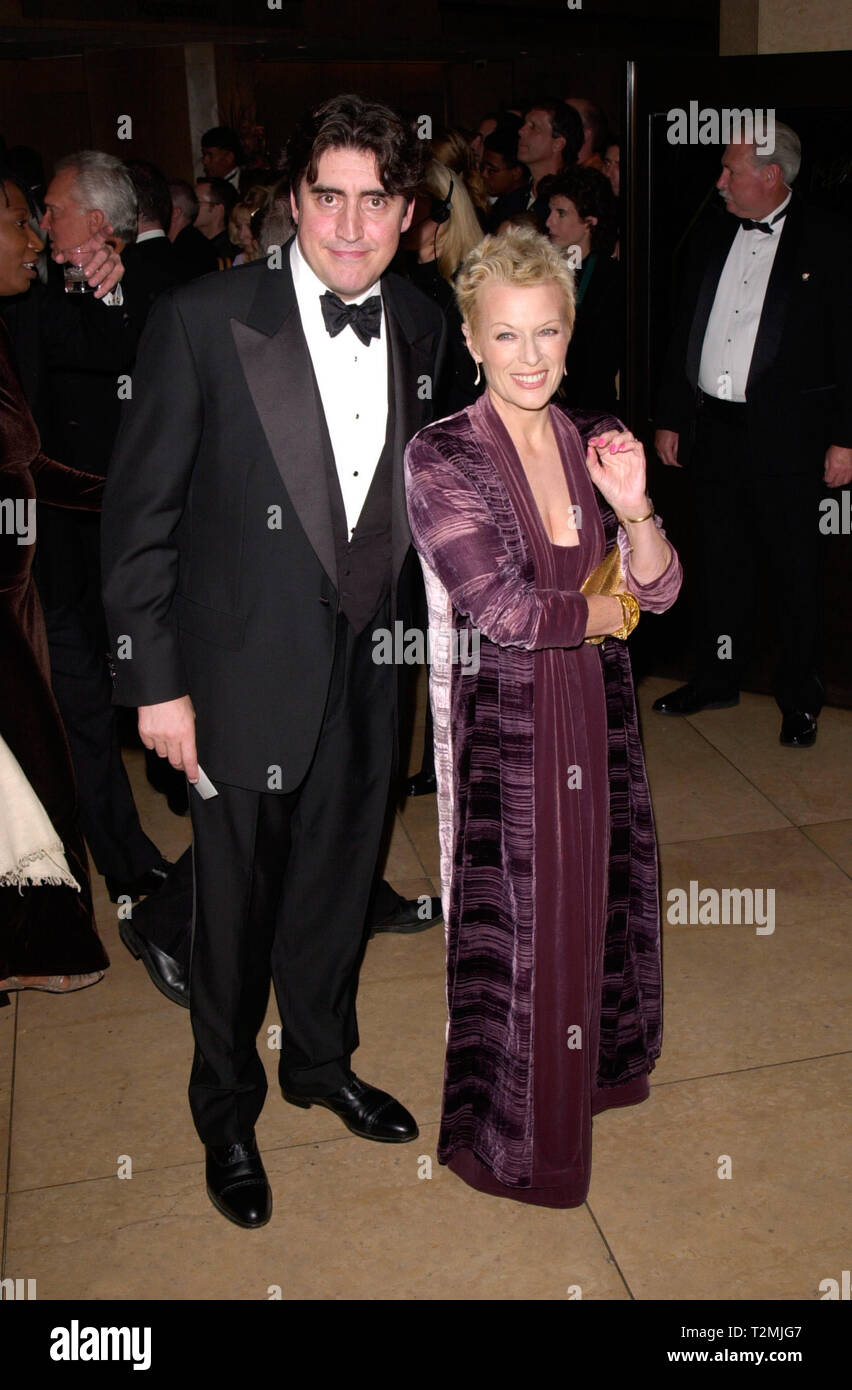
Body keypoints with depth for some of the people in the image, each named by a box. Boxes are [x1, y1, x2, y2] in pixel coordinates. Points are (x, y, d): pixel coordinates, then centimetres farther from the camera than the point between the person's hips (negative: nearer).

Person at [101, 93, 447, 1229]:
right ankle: (227, 1113, 38)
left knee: (339, 888, 21)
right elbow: (141, 515, -11)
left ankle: (321, 1060, 48)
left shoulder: (422, 329, 1)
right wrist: (156, 682, -11)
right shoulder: (202, 321, -14)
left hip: (370, 671, 4)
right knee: (235, 910, 12)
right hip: (246, 676, -4)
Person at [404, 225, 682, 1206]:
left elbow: (660, 589, 0)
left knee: (596, 899, 20)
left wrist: (633, 509, -19)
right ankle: (512, 1136, 30)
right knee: (515, 924, 7)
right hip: (502, 724, -5)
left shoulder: (596, 443, 4)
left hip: (597, 714, 5)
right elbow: (504, 610, -19)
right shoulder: (440, 456, -12)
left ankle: (593, 1072, 46)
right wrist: (608, 611, -5)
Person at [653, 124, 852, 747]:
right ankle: (717, 677, 28)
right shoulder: (713, 241, 12)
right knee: (720, 560, 13)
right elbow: (684, 334, 16)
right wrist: (669, 417, 12)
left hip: (787, 435, -5)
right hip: (713, 428, 5)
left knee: (794, 567, 5)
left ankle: (800, 696, 19)